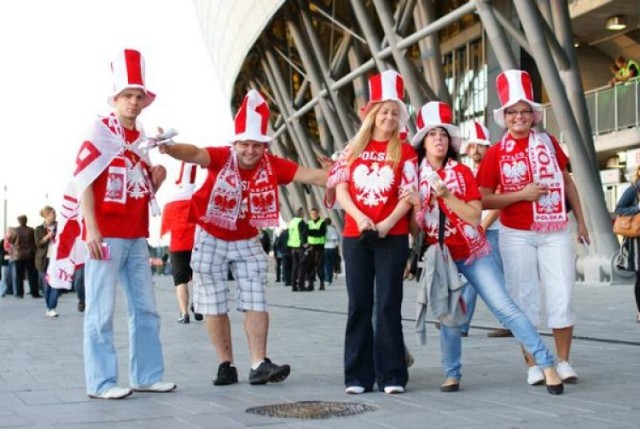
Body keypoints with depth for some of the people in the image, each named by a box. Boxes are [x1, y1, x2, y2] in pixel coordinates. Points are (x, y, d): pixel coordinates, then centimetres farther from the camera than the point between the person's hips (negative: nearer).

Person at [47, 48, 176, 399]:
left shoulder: (143, 139, 14)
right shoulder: (101, 132, -6)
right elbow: (83, 182, -12)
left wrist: (156, 180, -1)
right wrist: (91, 230, -19)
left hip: (136, 236, 8)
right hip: (105, 235, -8)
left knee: (145, 308, 10)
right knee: (101, 311, -3)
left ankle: (147, 375, 19)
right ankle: (101, 382, 3)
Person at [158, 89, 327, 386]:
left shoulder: (272, 165, -14)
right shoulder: (222, 158, -21)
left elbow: (313, 176, -18)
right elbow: (195, 154, -41)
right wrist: (170, 149, -61)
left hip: (247, 242, 2)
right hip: (211, 240, -2)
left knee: (255, 302, -1)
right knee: (214, 306, 3)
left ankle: (259, 365, 2)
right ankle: (226, 365, 14)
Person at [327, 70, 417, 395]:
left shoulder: (404, 151, 3)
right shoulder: (353, 148, 10)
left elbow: (408, 195, -3)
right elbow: (341, 190, 6)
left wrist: (385, 225, -17)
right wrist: (360, 218, -11)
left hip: (392, 237, -2)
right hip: (355, 235, 2)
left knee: (388, 305, -2)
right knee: (359, 306, 4)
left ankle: (392, 376, 4)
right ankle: (358, 376, 9)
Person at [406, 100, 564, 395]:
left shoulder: (463, 172, -1)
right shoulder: (415, 177, 0)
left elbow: (475, 216, -10)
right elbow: (415, 229, 0)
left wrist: (446, 195, -20)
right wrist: (417, 206, -20)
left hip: (474, 253, -1)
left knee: (504, 307, -8)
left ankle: (547, 363, -7)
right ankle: (452, 374, 13)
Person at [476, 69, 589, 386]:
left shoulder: (548, 143, 3)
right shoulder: (496, 153, -3)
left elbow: (567, 182, 12)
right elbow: (483, 200, -5)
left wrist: (580, 221, 10)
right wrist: (521, 195, -16)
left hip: (556, 232, 2)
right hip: (517, 236, -1)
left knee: (562, 296, -1)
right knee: (524, 299, 3)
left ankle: (563, 362, 12)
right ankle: (533, 365, 12)